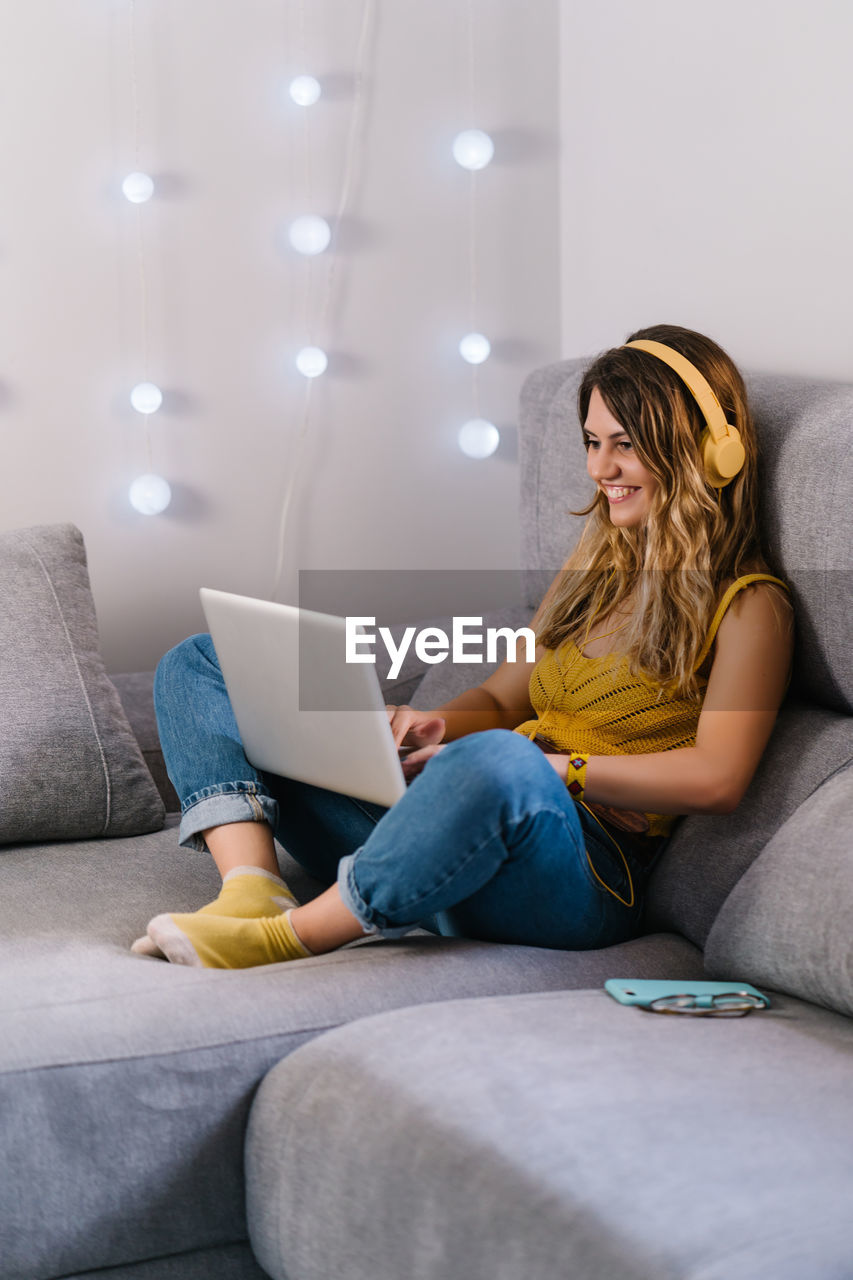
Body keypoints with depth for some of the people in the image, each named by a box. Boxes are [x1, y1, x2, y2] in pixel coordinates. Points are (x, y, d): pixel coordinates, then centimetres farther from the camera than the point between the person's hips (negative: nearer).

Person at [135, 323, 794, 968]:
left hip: (578, 877, -8)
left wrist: (550, 765, -17)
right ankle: (254, 890, -20)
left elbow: (717, 778, -12)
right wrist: (440, 724, 2)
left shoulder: (746, 605, 2)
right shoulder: (597, 568, 24)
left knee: (501, 761, -46)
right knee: (202, 662, 5)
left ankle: (289, 937, -29)